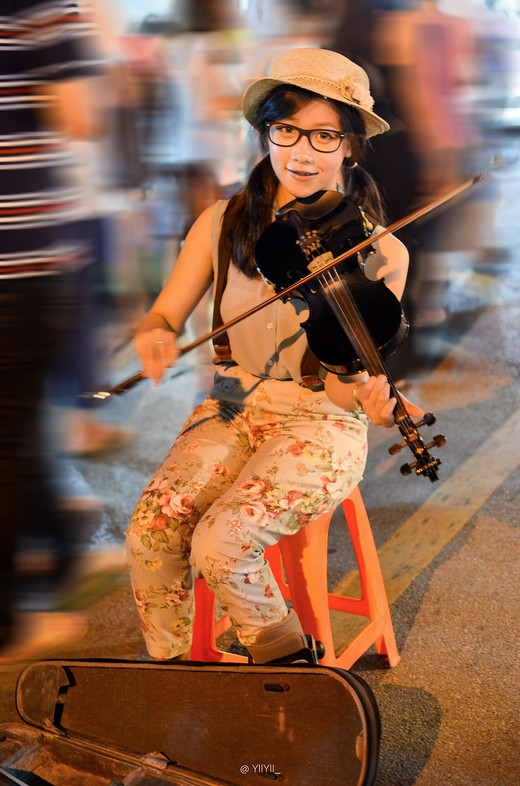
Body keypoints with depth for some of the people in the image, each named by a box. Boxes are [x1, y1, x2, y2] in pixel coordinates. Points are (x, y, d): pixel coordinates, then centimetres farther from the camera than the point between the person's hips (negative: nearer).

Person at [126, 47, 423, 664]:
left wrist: (366, 393, -34)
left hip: (321, 425, -3)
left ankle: (288, 666, 3)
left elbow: (341, 381, -10)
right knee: (149, 536, -20)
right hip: (232, 411, 3)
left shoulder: (380, 254, -7)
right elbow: (164, 317, 3)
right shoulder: (223, 225, 0)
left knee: (221, 544, -26)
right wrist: (155, 334, -21)